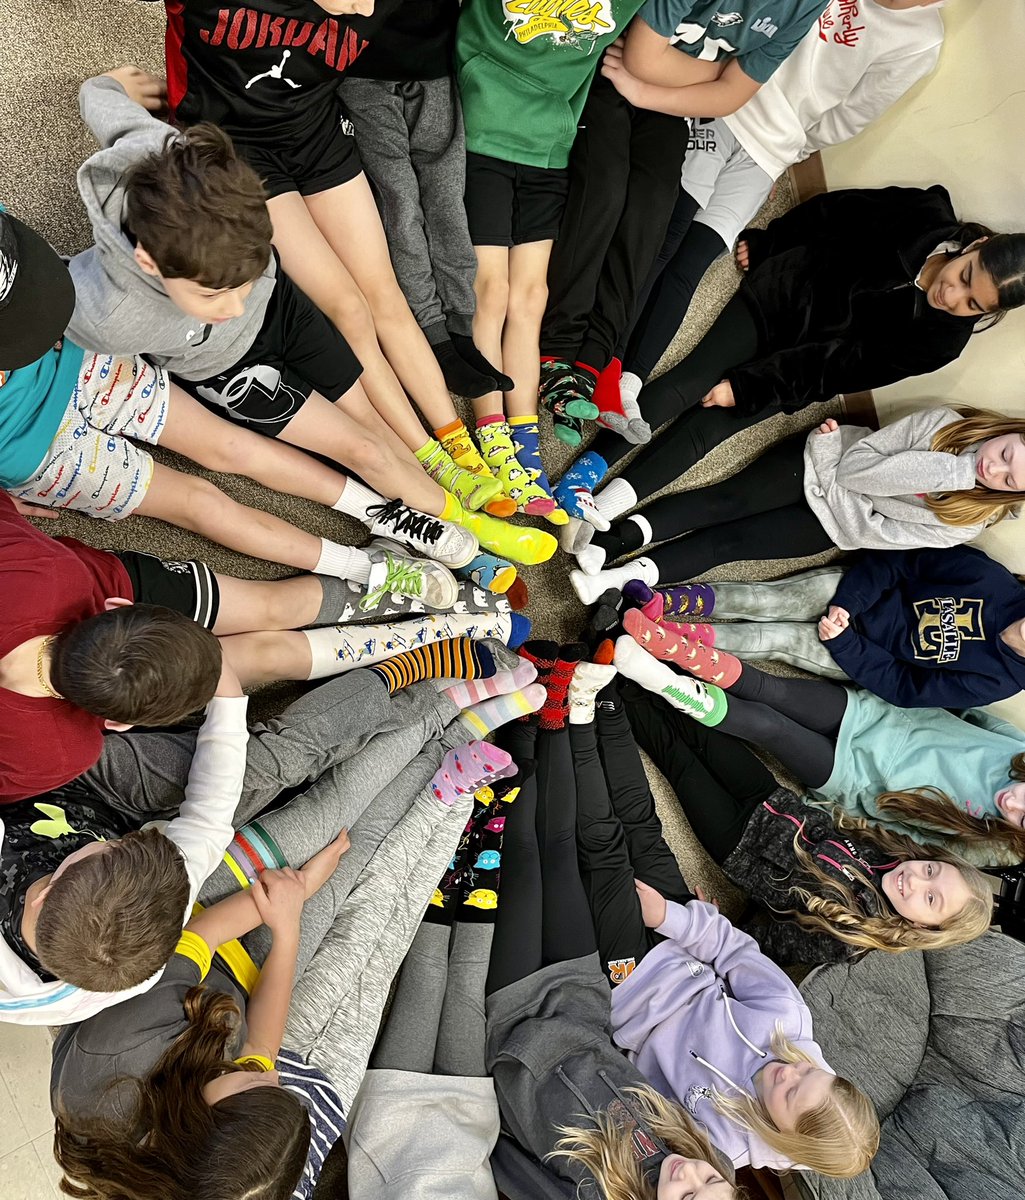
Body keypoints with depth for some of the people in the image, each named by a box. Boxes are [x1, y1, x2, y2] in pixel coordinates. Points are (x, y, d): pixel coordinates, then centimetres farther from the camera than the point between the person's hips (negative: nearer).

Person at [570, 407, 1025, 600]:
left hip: (833, 524, 0)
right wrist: (948, 468, -22)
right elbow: (855, 463, -16)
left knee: (730, 541, -16)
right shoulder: (944, 424, -13)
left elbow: (871, 533, -13)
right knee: (729, 500, -22)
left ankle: (621, 579, -27)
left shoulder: (966, 521, -10)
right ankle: (606, 544, -33)